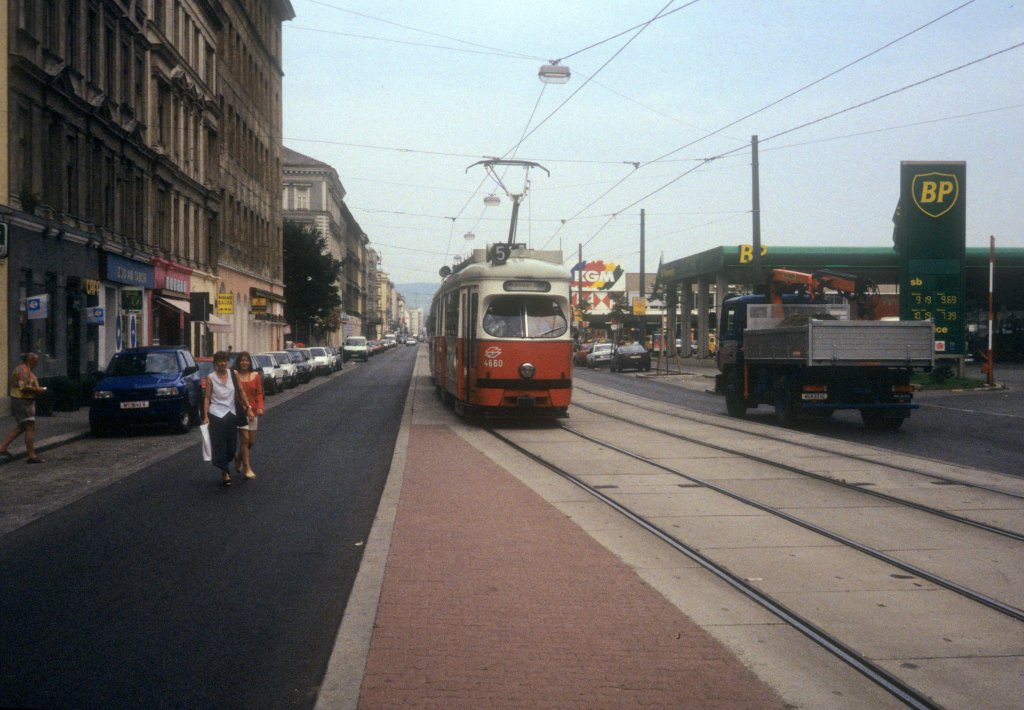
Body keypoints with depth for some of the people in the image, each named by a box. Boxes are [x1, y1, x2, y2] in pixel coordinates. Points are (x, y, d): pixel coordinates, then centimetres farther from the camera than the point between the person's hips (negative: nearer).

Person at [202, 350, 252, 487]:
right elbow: (207, 398, -3)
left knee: (232, 445, 7)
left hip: (231, 414, 3)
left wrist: (248, 408, 4)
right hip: (216, 415, -3)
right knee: (219, 444, -3)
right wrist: (206, 416, -9)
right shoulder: (211, 378, -3)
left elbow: (241, 391, 8)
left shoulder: (233, 374, 3)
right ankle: (225, 472, 6)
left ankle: (225, 467, 30)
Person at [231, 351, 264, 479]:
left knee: (252, 440, 9)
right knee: (245, 438, -8)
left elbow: (259, 393, 3)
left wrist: (260, 407, -9)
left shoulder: (255, 375, 5)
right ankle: (247, 468, -1)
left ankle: (239, 457, 37)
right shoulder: (234, 375, -5)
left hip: (253, 411, 4)